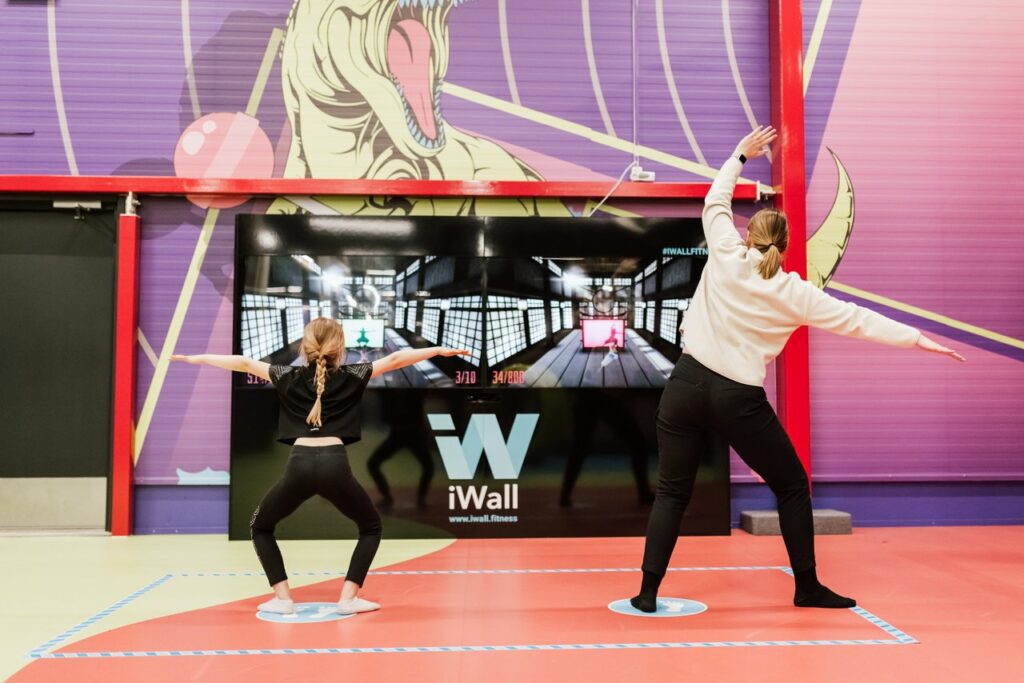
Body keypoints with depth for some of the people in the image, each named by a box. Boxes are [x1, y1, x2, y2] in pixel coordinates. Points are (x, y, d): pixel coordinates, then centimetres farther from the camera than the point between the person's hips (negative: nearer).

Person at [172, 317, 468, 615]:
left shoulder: (289, 377, 14)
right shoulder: (351, 377, 11)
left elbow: (244, 363, 20)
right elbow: (394, 359, 11)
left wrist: (198, 358, 31)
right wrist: (440, 350, 15)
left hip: (300, 464, 1)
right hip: (335, 464, -1)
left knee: (261, 526, 26)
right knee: (371, 526, 23)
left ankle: (282, 598, 16)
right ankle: (349, 597, 11)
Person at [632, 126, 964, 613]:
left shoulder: (725, 256, 1)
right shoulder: (794, 293, 0)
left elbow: (715, 202, 17)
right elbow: (855, 319, 2)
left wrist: (740, 156, 27)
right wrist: (919, 339, 10)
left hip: (686, 385, 2)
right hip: (739, 400, -1)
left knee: (671, 492, 9)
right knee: (792, 486, 18)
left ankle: (648, 591, 6)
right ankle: (807, 586, 26)